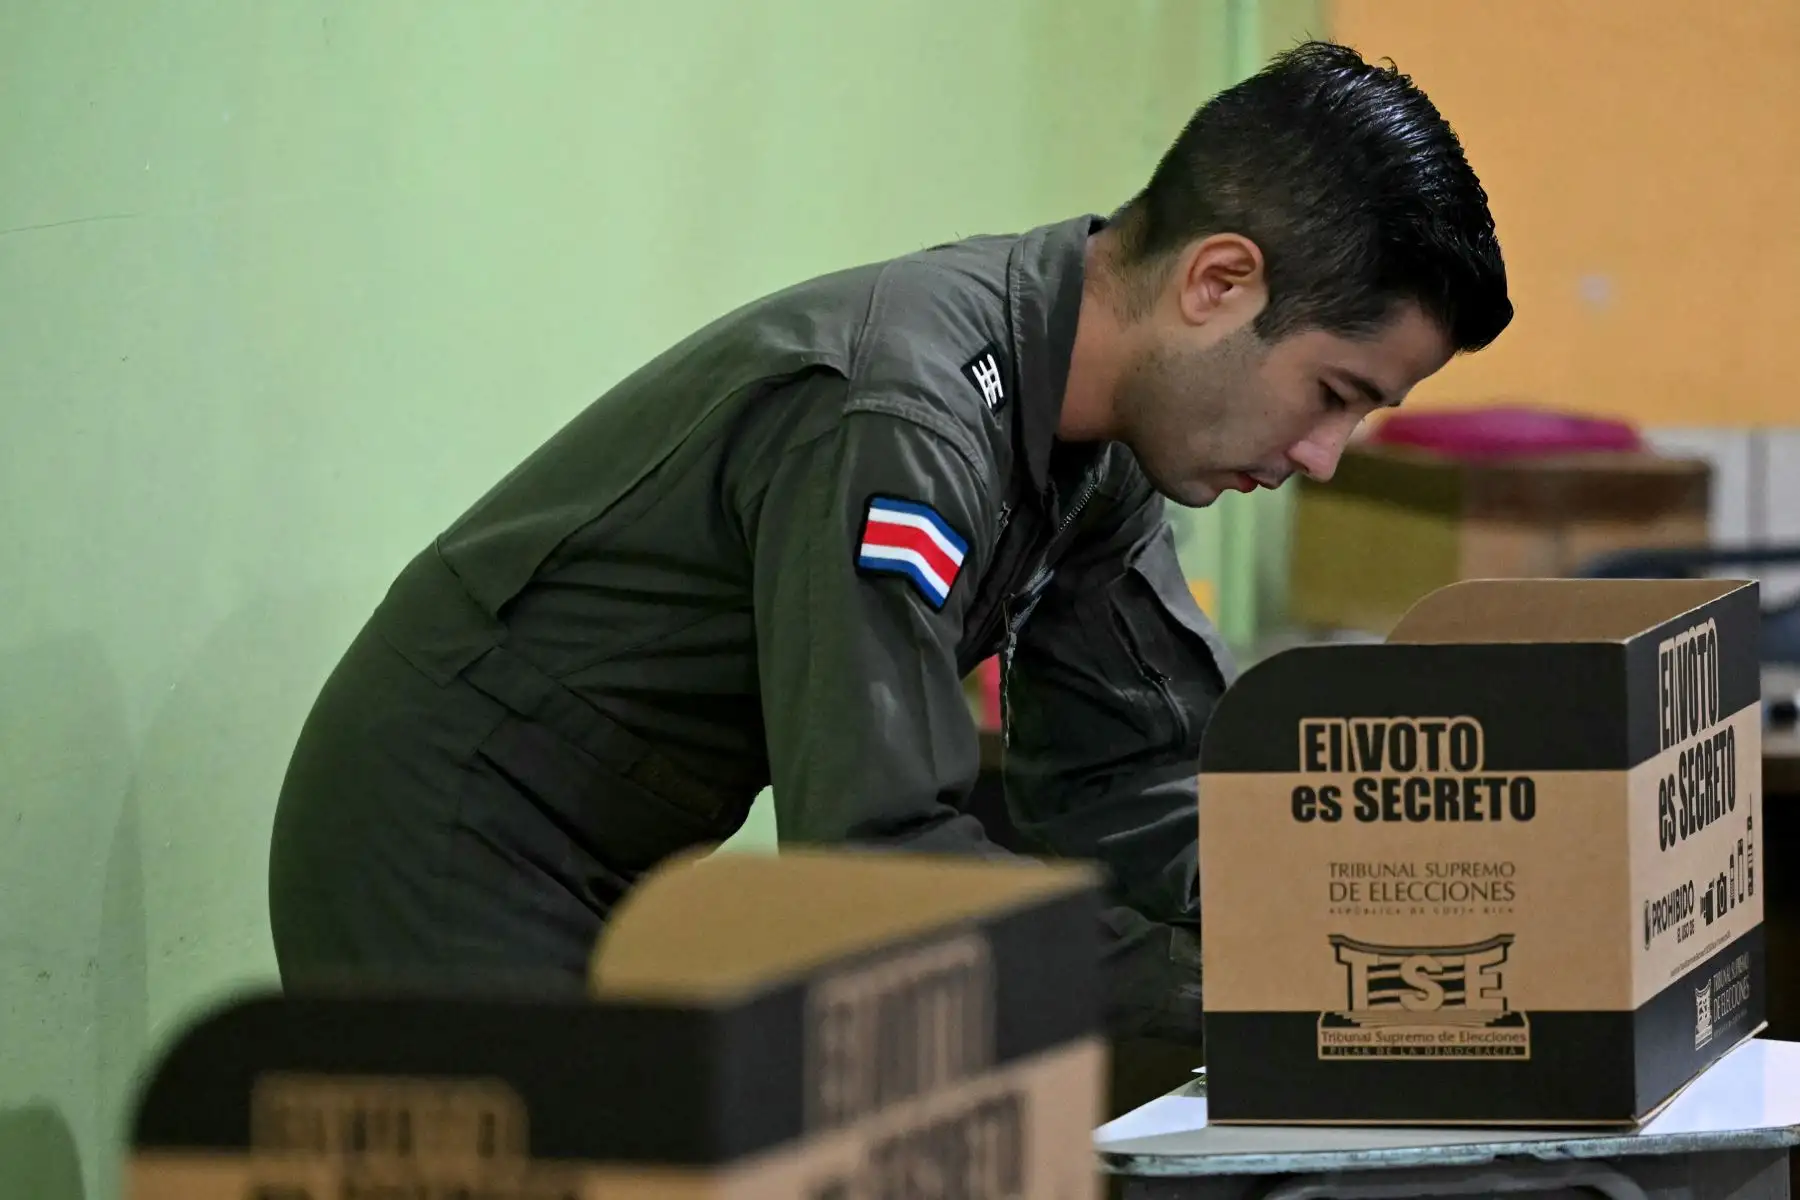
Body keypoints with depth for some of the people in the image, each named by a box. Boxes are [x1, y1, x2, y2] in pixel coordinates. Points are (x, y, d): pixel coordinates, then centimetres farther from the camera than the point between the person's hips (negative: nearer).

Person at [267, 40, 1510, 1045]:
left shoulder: (1096, 436, -1)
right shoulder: (899, 421, -31)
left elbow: (1120, 787, 1)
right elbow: (878, 859, -34)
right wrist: (1228, 1001, -32)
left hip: (619, 888, 9)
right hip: (452, 874, -9)